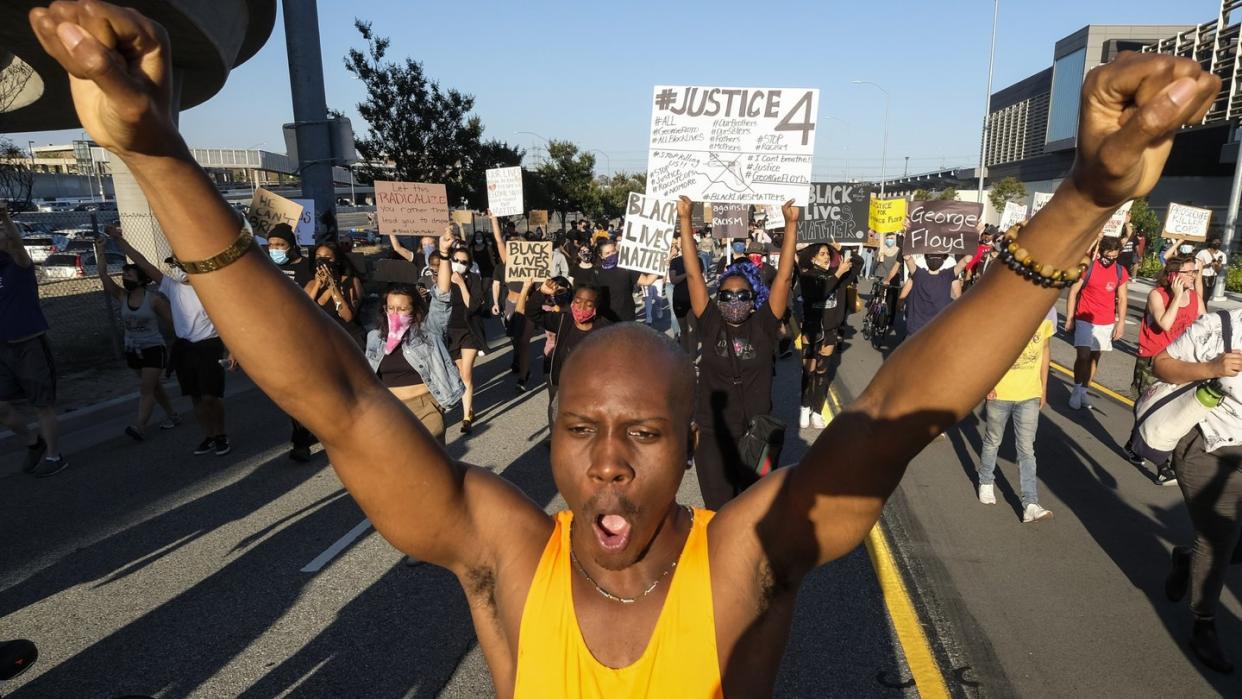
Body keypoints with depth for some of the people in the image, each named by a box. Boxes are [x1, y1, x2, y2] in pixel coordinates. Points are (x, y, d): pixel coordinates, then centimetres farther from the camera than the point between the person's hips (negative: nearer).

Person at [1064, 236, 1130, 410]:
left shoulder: (1121, 272, 2)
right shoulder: (1087, 266, -9)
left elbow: (1122, 299, 7)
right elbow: (1073, 292, -5)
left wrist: (1121, 322, 0)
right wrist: (1069, 319, -7)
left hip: (1107, 323, 4)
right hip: (1085, 320, -4)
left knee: (1095, 357, 8)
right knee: (1083, 356, -11)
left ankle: (1083, 391, 16)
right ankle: (1076, 390, 3)